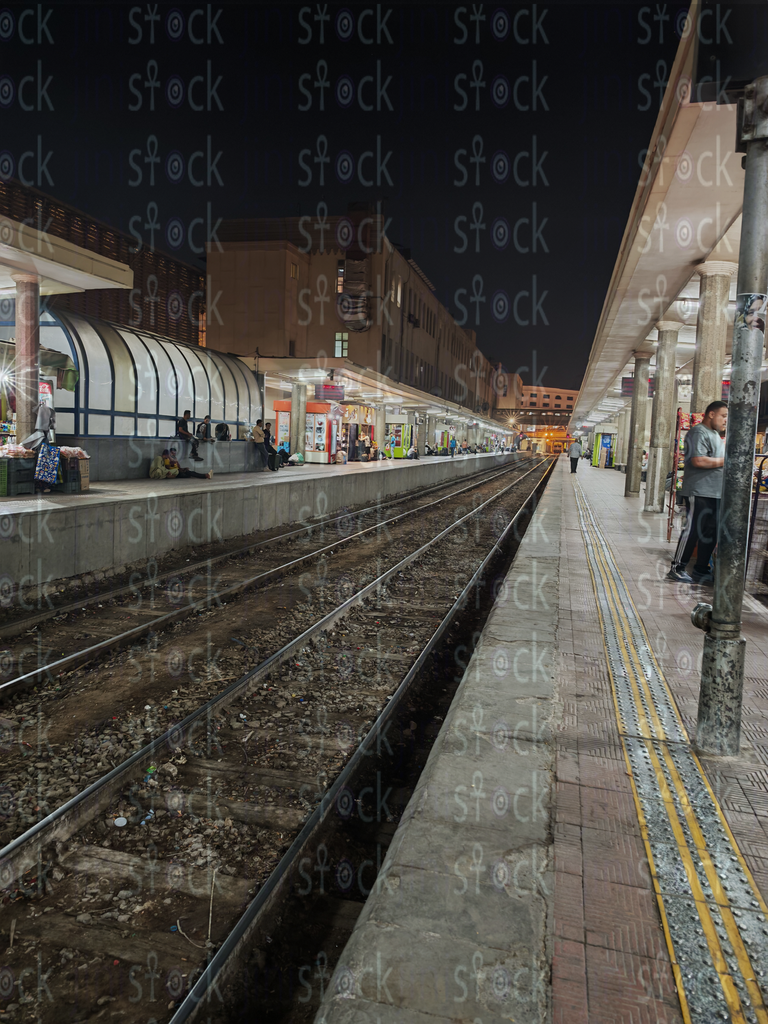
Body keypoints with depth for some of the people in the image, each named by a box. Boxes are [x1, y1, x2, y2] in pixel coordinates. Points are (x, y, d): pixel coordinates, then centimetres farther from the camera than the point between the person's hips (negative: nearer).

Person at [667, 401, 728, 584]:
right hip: (699, 492, -10)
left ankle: (701, 570, 17)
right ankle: (677, 569, 0)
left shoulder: (715, 435, 22)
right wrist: (724, 461, -14)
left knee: (710, 533, 10)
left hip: (714, 493, 10)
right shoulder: (699, 432, -10)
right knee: (692, 530, -7)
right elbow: (698, 460, -22)